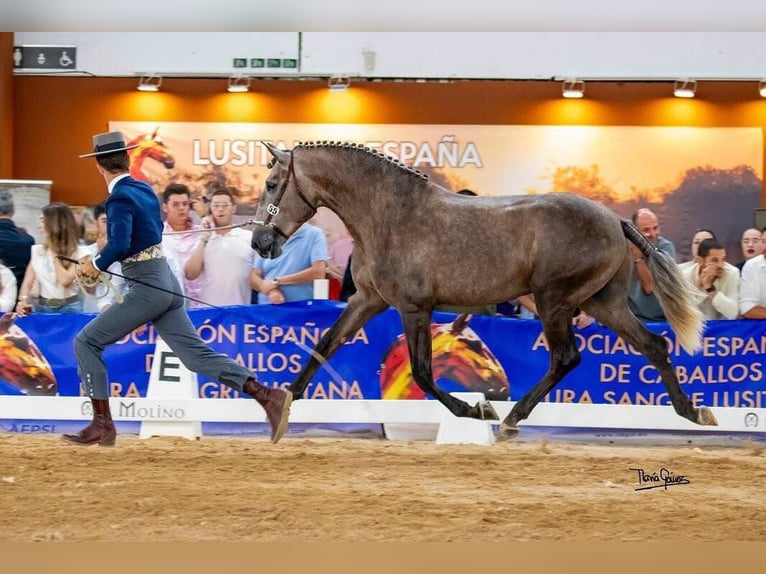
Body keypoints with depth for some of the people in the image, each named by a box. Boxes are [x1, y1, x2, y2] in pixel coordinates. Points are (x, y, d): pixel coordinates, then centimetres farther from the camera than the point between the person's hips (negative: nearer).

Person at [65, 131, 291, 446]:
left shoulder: (120, 199, -15)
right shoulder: (145, 190, 12)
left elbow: (120, 245, -30)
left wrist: (96, 263, -11)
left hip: (146, 289, -8)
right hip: (166, 282, 8)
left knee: (86, 343, 2)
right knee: (197, 355, 7)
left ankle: (102, 425, 2)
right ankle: (268, 397, -3)